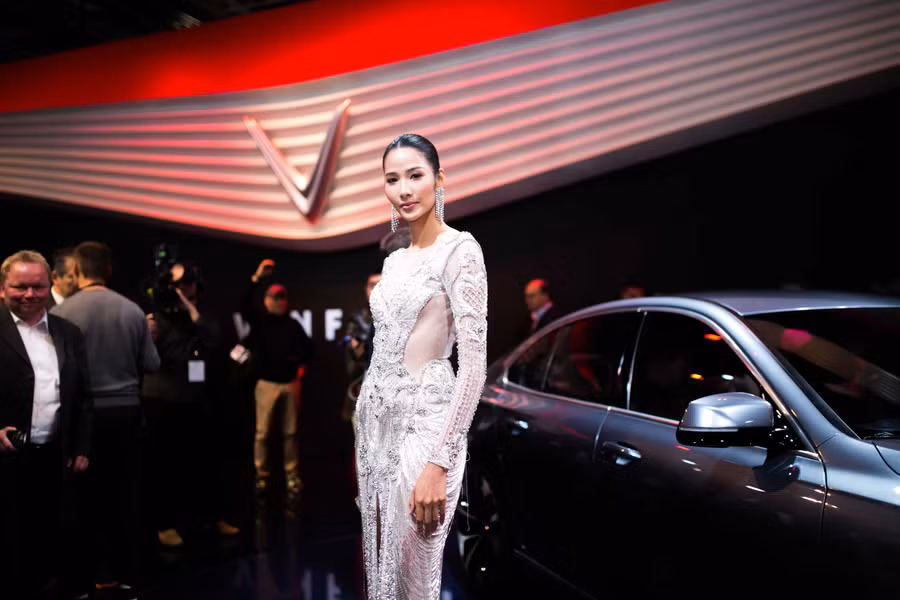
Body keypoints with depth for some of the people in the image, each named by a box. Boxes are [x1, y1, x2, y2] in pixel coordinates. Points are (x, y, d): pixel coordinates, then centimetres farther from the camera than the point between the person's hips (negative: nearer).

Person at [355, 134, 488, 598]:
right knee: (377, 559, 14)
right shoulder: (394, 260, 13)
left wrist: (439, 462, -23)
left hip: (423, 422, -7)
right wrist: (366, 424, 16)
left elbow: (474, 364, -18)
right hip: (377, 420, 8)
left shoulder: (460, 250, -11)